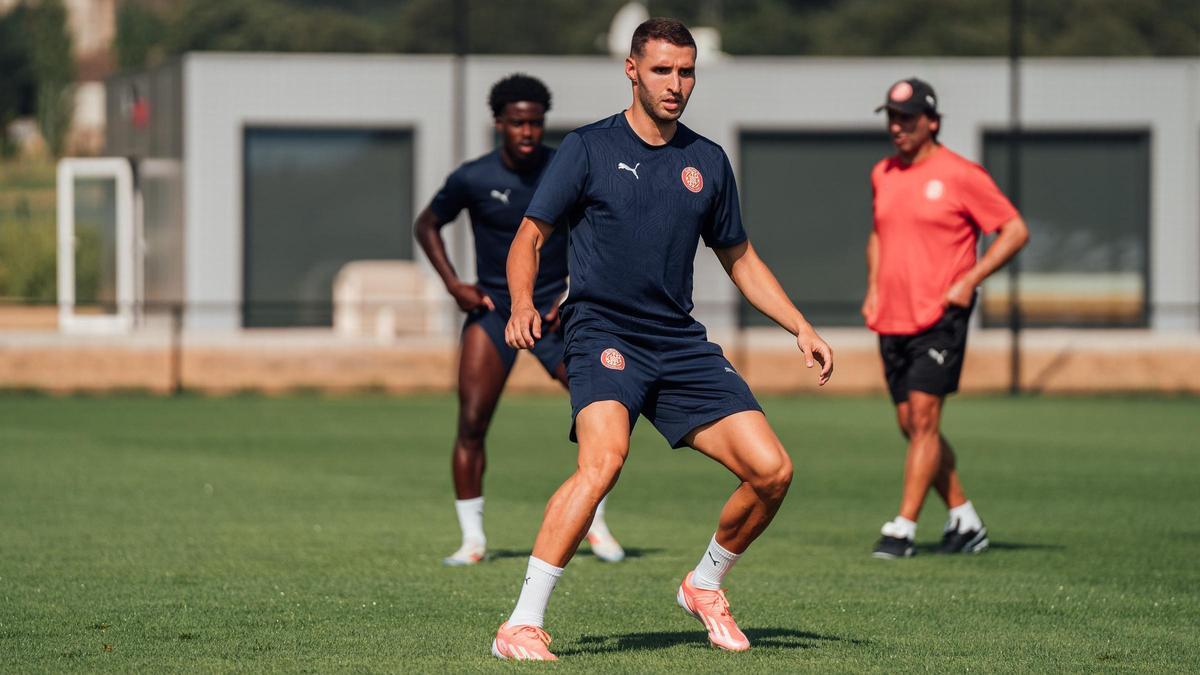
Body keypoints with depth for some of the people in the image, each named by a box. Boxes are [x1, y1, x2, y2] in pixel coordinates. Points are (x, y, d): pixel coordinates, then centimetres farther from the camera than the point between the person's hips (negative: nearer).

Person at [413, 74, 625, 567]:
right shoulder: (473, 179, -8)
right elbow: (427, 225, 8)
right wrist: (453, 284, -4)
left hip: (553, 310, 1)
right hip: (492, 310, -1)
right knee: (471, 424, -11)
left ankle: (594, 525, 7)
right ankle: (472, 539, 0)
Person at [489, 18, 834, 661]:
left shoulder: (708, 162, 12)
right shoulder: (589, 148, 0)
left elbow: (739, 259, 23)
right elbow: (530, 239, 1)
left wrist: (801, 327, 14)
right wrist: (522, 304, -19)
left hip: (681, 343, 5)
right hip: (602, 333, -5)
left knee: (771, 470, -5)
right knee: (604, 456, -32)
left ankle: (705, 584, 23)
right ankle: (523, 626, -29)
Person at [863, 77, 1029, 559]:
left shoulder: (960, 175, -7)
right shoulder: (883, 175, 12)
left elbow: (1015, 230, -5)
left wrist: (969, 280, -13)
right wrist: (873, 289, 14)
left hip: (940, 318, -7)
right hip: (892, 320, 7)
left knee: (923, 416, -13)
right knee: (910, 425, 7)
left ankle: (903, 529, -14)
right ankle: (965, 522, 19)